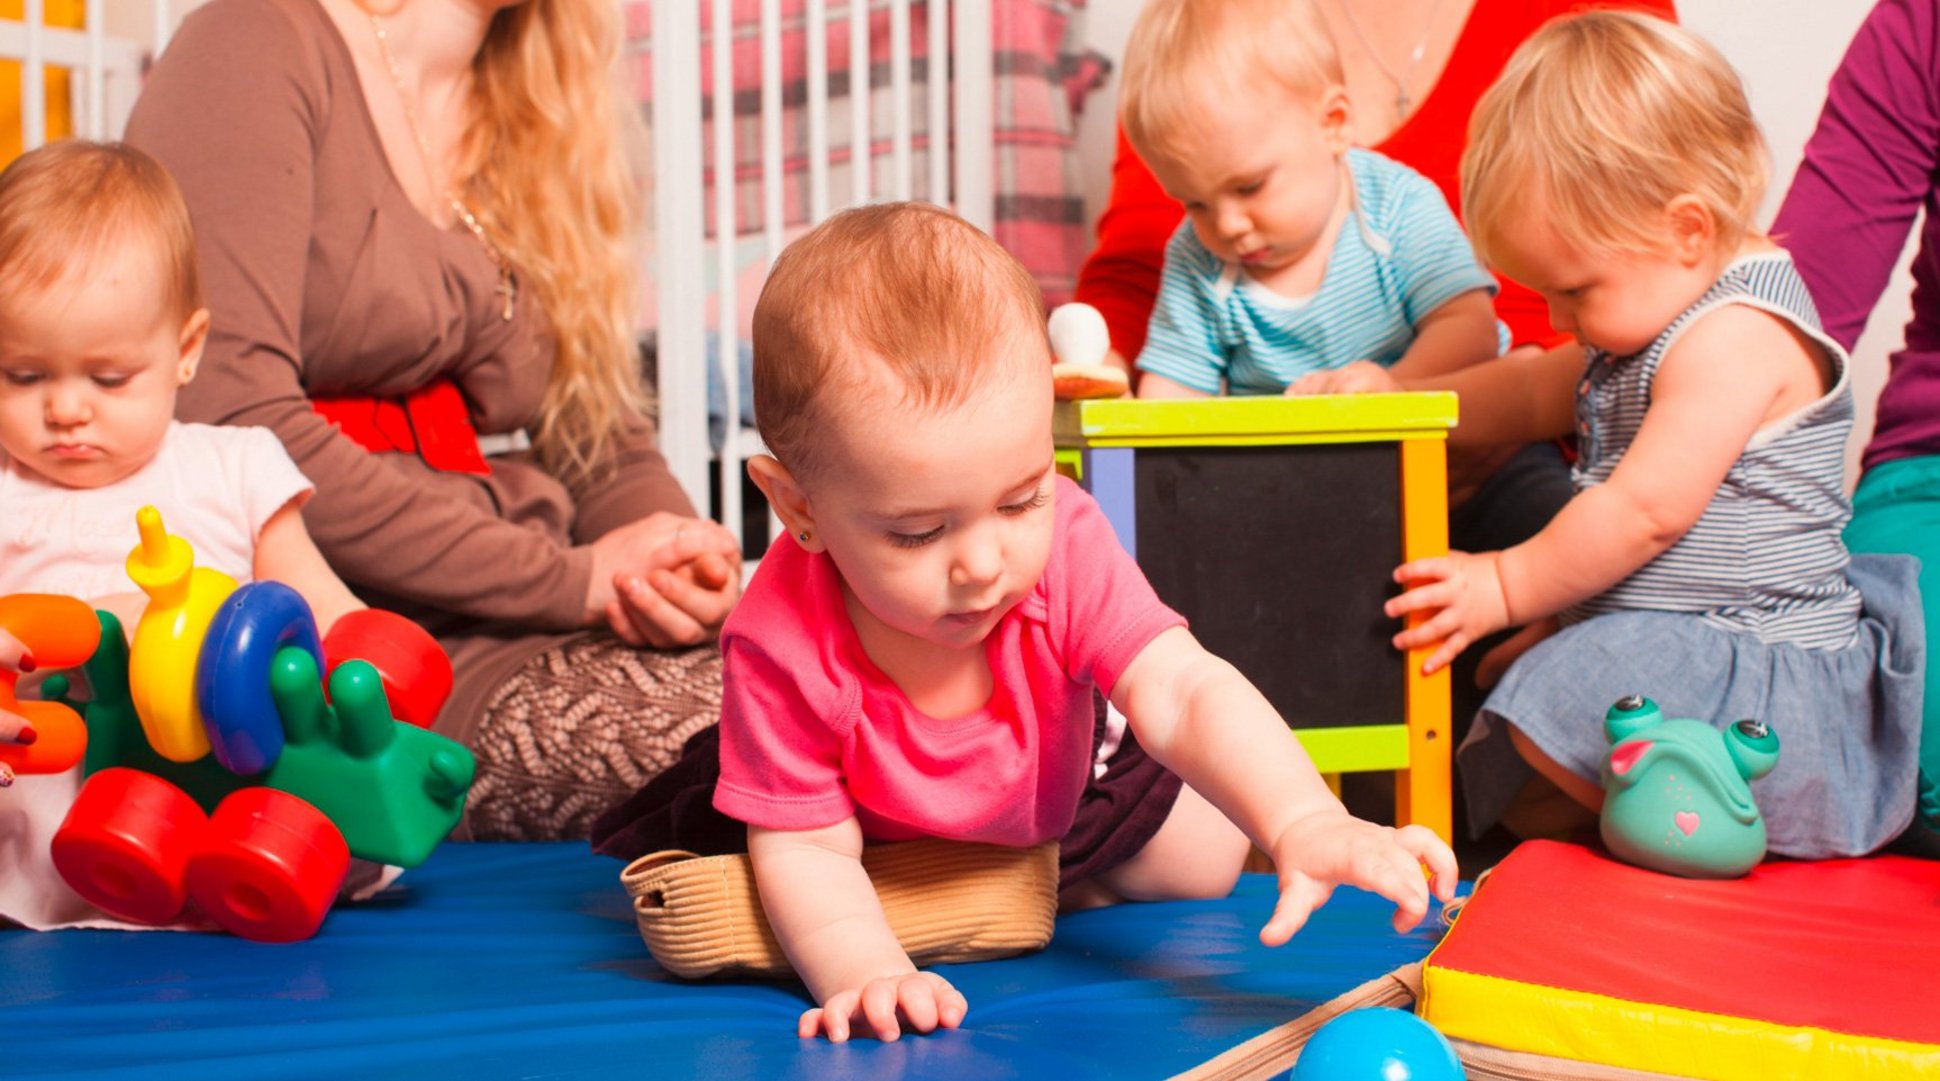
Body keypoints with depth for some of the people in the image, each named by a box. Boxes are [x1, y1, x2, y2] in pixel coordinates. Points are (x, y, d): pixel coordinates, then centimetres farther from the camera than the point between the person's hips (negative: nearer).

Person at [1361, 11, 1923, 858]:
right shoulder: (1656, 313, 13)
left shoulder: (1735, 336, -20)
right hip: (1661, 628, 12)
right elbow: (1537, 395, 26)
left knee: (1554, 701, -29)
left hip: (1764, 657, -12)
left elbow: (1646, 510, -23)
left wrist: (1508, 587, -13)